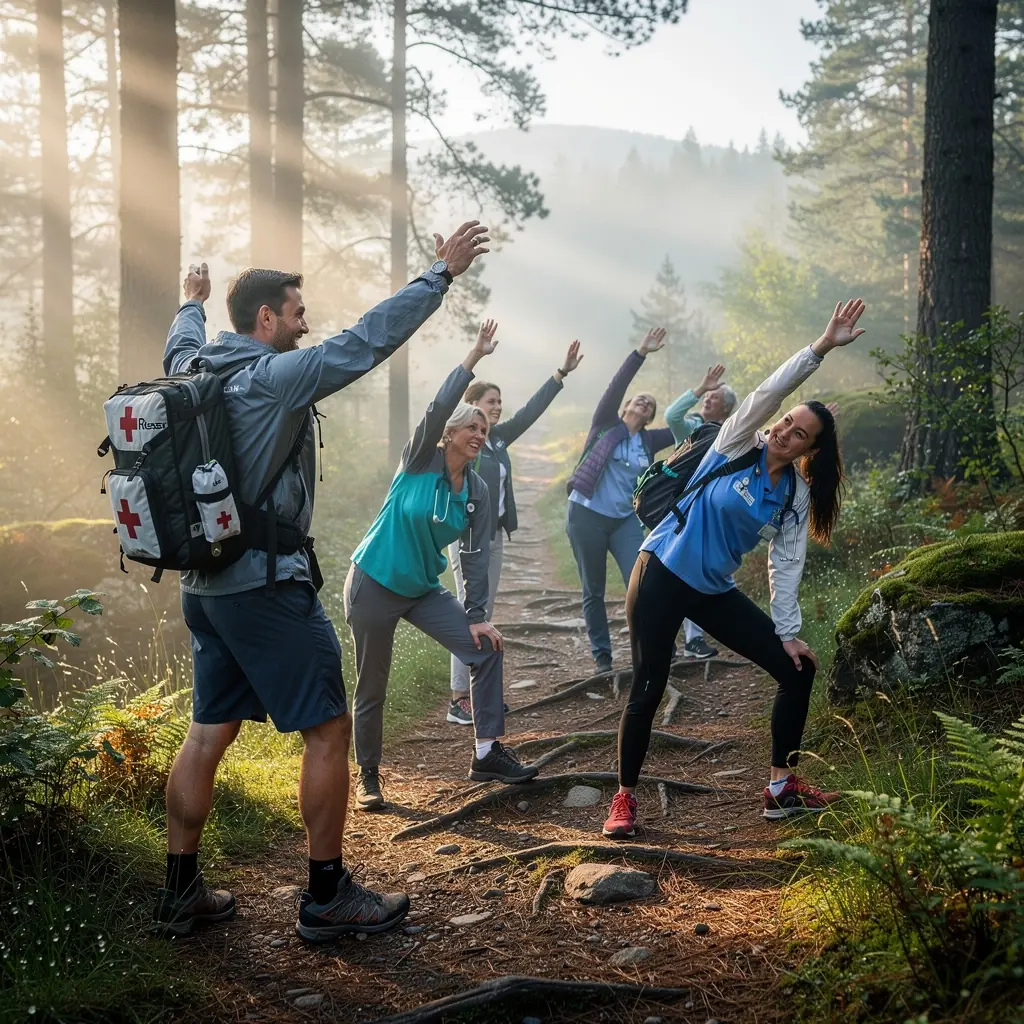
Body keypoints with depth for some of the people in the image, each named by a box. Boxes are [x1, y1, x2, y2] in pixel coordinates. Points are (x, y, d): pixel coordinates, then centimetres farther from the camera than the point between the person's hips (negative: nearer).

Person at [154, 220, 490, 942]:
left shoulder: (194, 370, 8)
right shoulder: (272, 377, -15)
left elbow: (183, 341, 32)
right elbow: (367, 341, -18)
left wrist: (193, 302, 53)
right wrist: (442, 273, -11)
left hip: (204, 581, 9)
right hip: (268, 585, -9)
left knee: (209, 733, 15)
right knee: (330, 730, 1)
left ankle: (181, 894, 22)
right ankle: (327, 897, 9)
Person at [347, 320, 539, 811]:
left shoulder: (476, 491, 1)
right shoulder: (419, 462, -11)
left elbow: (475, 556, 0)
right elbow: (437, 409, -28)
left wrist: (476, 617, -6)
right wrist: (474, 357, -32)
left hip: (424, 589, 5)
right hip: (373, 584, -5)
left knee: (486, 648, -8)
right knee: (371, 688, 2)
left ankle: (487, 753, -2)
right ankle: (368, 777, 19)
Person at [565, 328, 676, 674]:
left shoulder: (648, 441, 12)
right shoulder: (606, 424, 2)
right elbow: (616, 386, -11)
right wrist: (641, 352, -17)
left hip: (625, 521, 3)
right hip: (586, 516, -3)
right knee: (594, 592, 4)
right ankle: (602, 656, 14)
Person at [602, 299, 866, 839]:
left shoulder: (798, 495, 3)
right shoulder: (737, 445, -8)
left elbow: (786, 564, 2)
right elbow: (771, 390, -22)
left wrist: (788, 632, -3)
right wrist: (823, 346, -27)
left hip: (715, 591, 5)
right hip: (661, 576, -5)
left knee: (798, 670, 1)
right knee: (647, 690, -8)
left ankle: (781, 787, 13)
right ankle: (624, 798, 10)